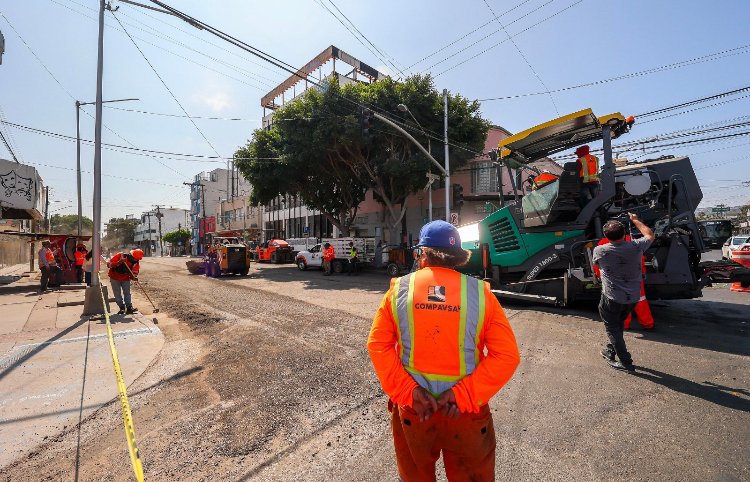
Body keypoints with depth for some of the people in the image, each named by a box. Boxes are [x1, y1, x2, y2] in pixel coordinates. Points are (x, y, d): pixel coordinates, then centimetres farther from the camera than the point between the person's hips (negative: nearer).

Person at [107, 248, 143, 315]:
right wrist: (119, 262, -42)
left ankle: (129, 308, -2)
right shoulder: (120, 256, -23)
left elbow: (135, 272, -10)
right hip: (115, 278, -2)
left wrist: (134, 277, -32)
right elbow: (109, 264, -25)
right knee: (117, 294, 2)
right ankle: (122, 308, 8)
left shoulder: (136, 263, -12)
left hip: (125, 279, 2)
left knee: (127, 293, -2)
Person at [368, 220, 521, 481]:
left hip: (411, 407, 1)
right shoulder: (480, 292, -11)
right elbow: (507, 355, -13)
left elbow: (377, 344, -12)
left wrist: (408, 390, -13)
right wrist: (463, 393, -15)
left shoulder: (399, 289, -11)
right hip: (466, 409, 0)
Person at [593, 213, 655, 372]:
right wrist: (635, 220, 21)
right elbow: (650, 235, 12)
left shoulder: (600, 251, -19)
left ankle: (625, 362, 12)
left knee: (612, 327, 12)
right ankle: (611, 350, 39)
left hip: (612, 299, -4)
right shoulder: (636, 246, -12)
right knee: (618, 323, 24)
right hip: (633, 298, 5)